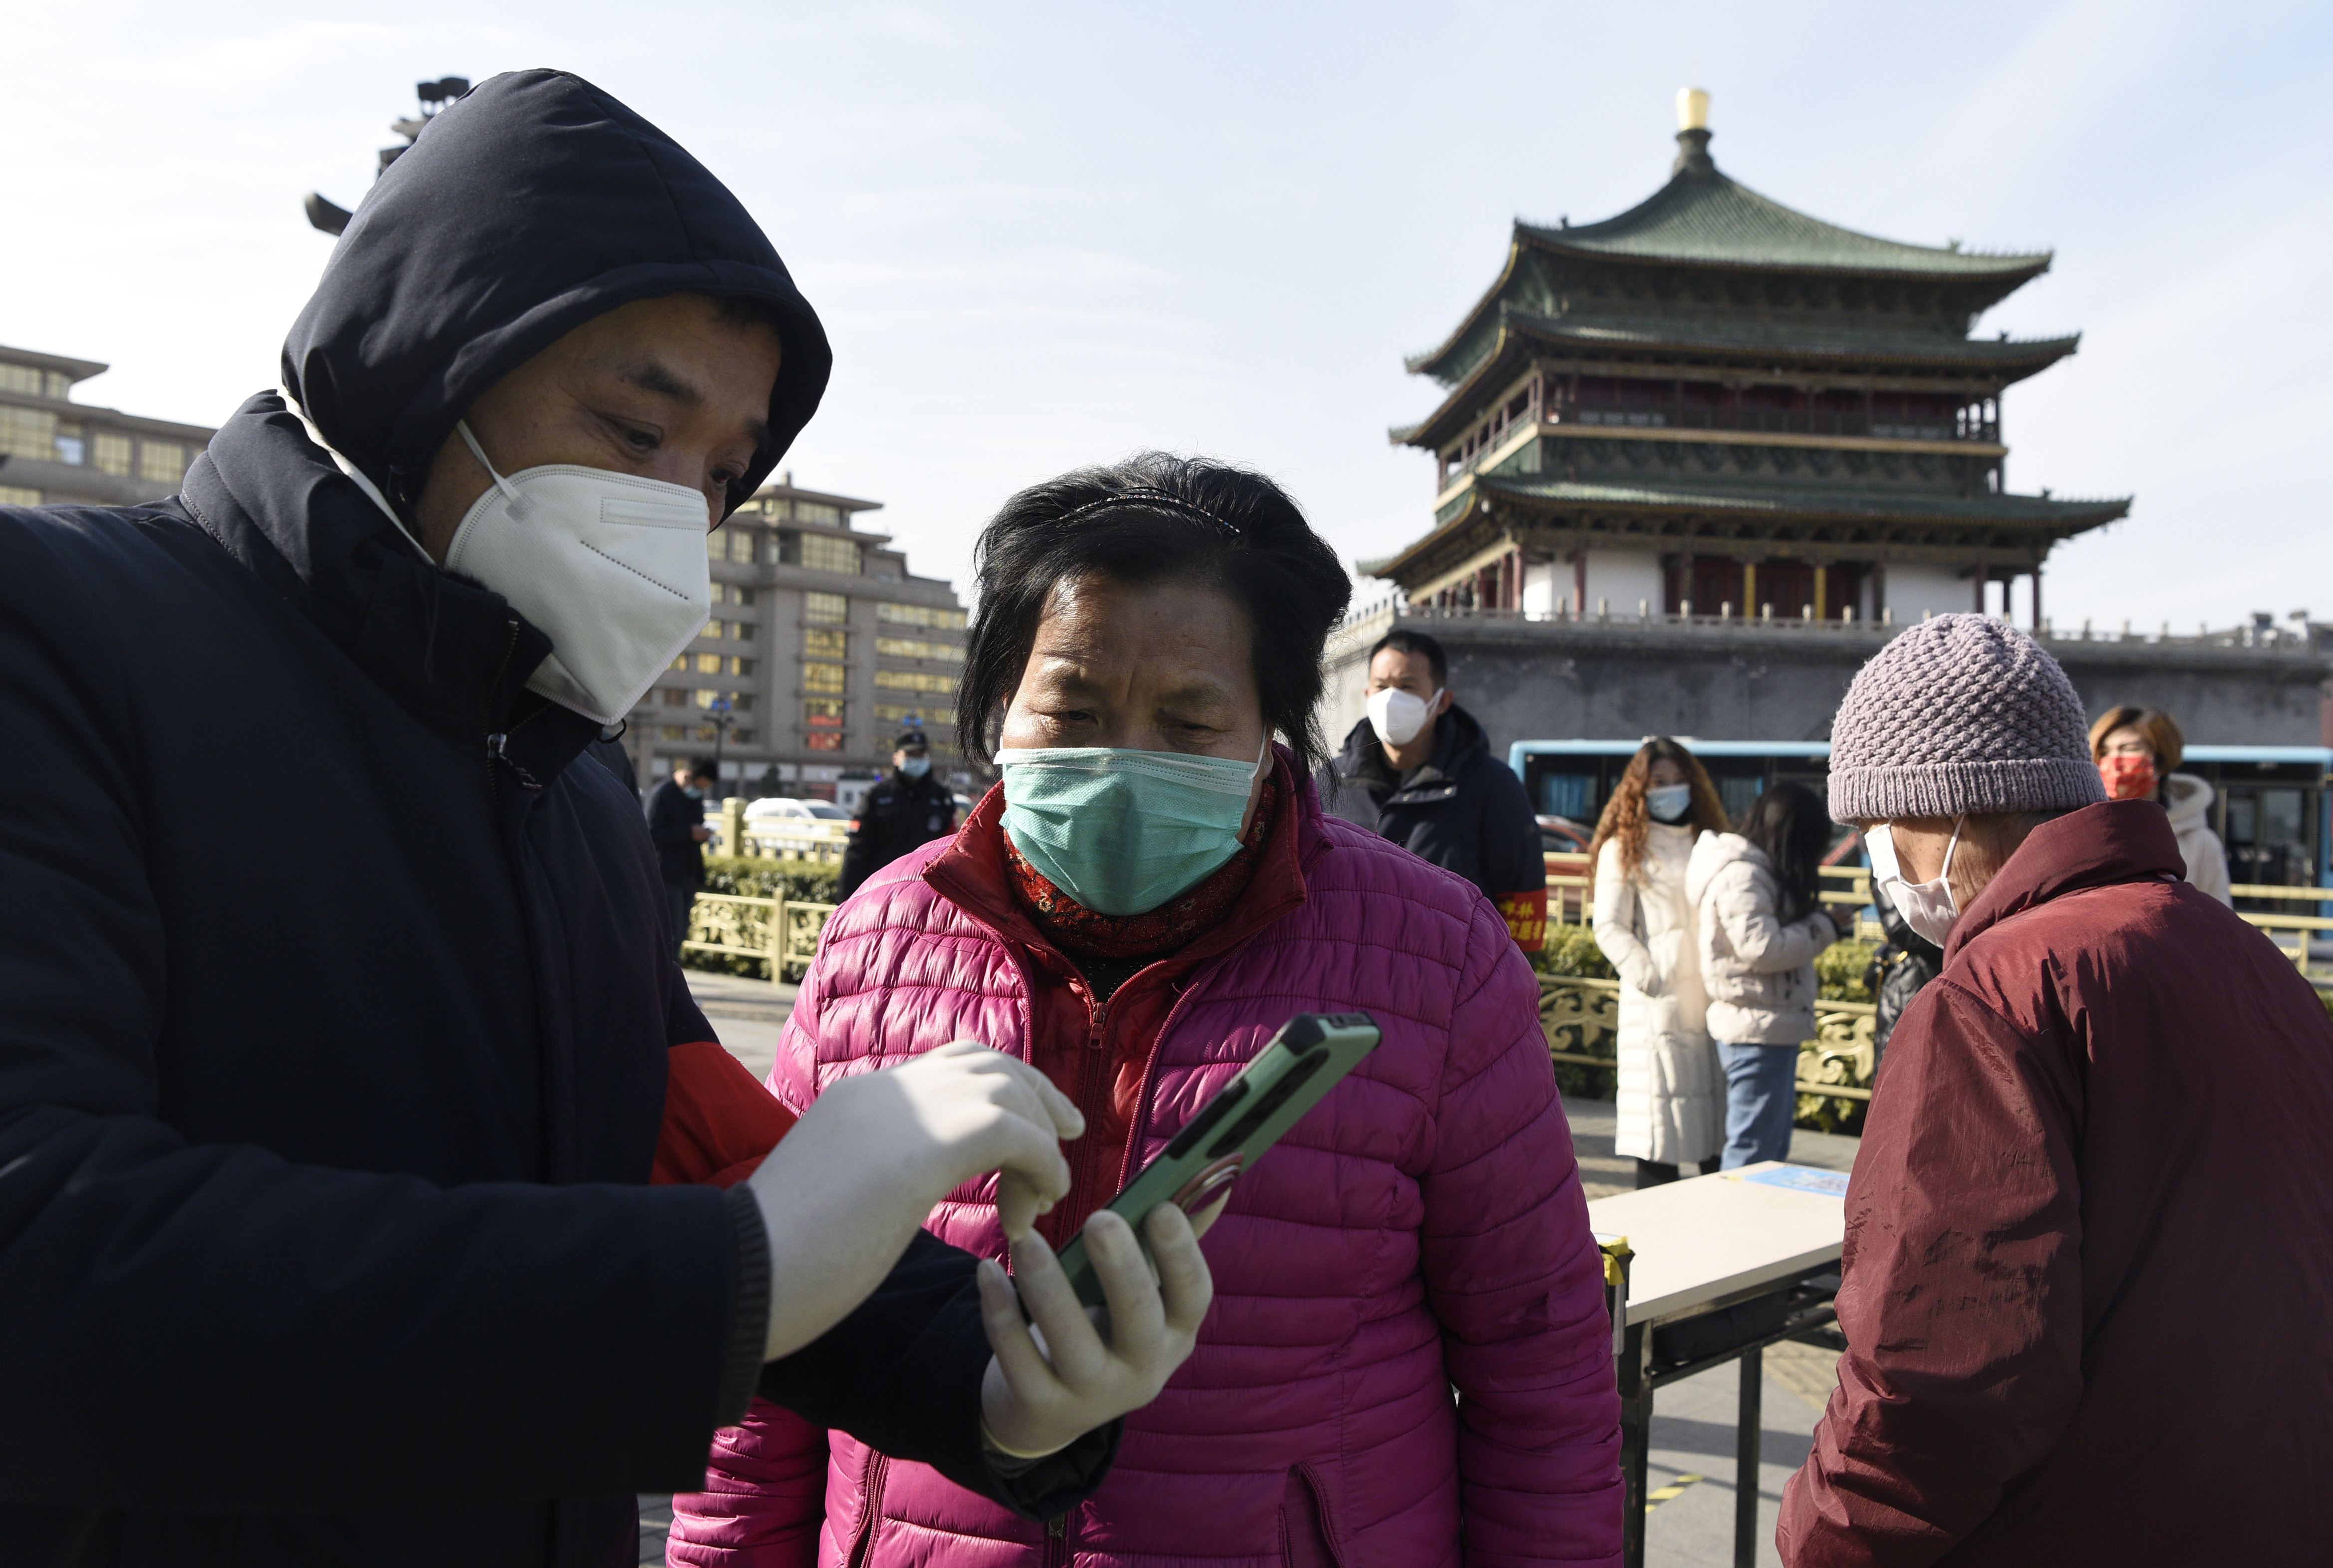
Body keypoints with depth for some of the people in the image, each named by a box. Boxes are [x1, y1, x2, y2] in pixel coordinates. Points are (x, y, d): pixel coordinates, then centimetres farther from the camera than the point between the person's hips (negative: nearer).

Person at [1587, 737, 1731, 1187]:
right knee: (1659, 1132, -3)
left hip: (1714, 1004, 4)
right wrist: (1651, 978, -14)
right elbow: (1609, 928, -2)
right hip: (1658, 1007, -4)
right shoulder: (1624, 849, 3)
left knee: (1718, 1127, 6)